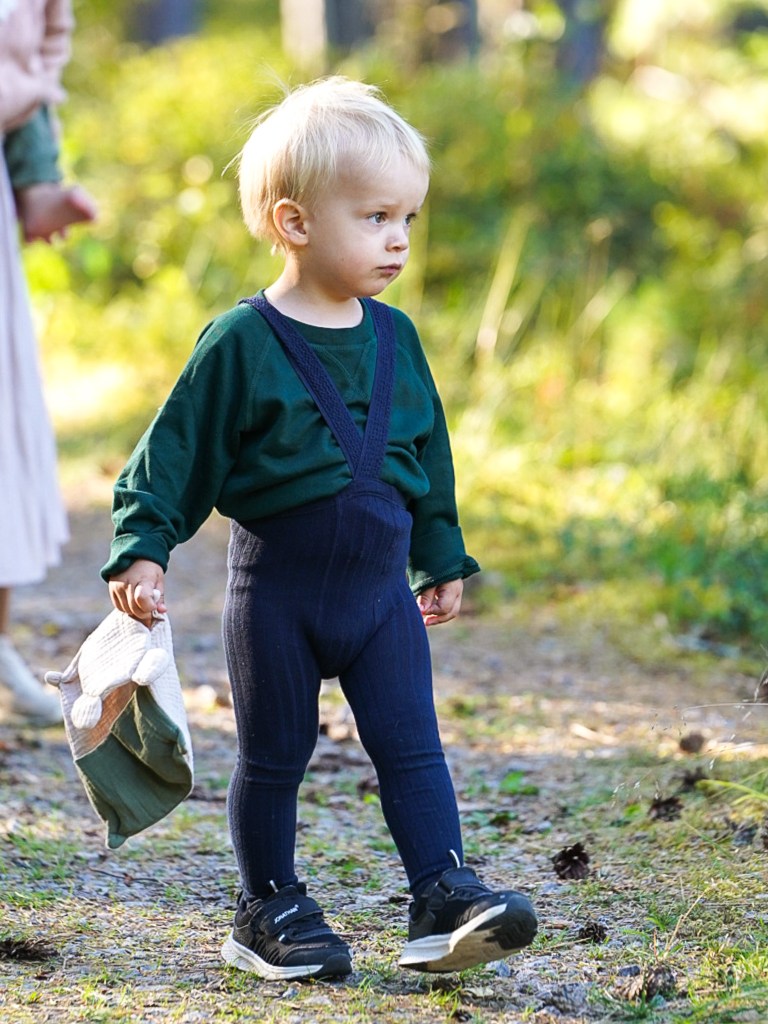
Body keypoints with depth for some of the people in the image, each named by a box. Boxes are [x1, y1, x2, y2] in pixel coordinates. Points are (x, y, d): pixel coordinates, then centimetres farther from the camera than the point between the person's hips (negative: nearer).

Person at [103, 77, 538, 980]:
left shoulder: (394, 338, 4)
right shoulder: (240, 344, -12)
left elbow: (428, 455, 16)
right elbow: (176, 450, -8)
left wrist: (442, 558, 21)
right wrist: (142, 549, -14)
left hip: (382, 586, 4)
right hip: (276, 589, -4)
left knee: (411, 747, -1)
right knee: (273, 755, 7)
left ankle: (444, 898, 0)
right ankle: (269, 908, 19)